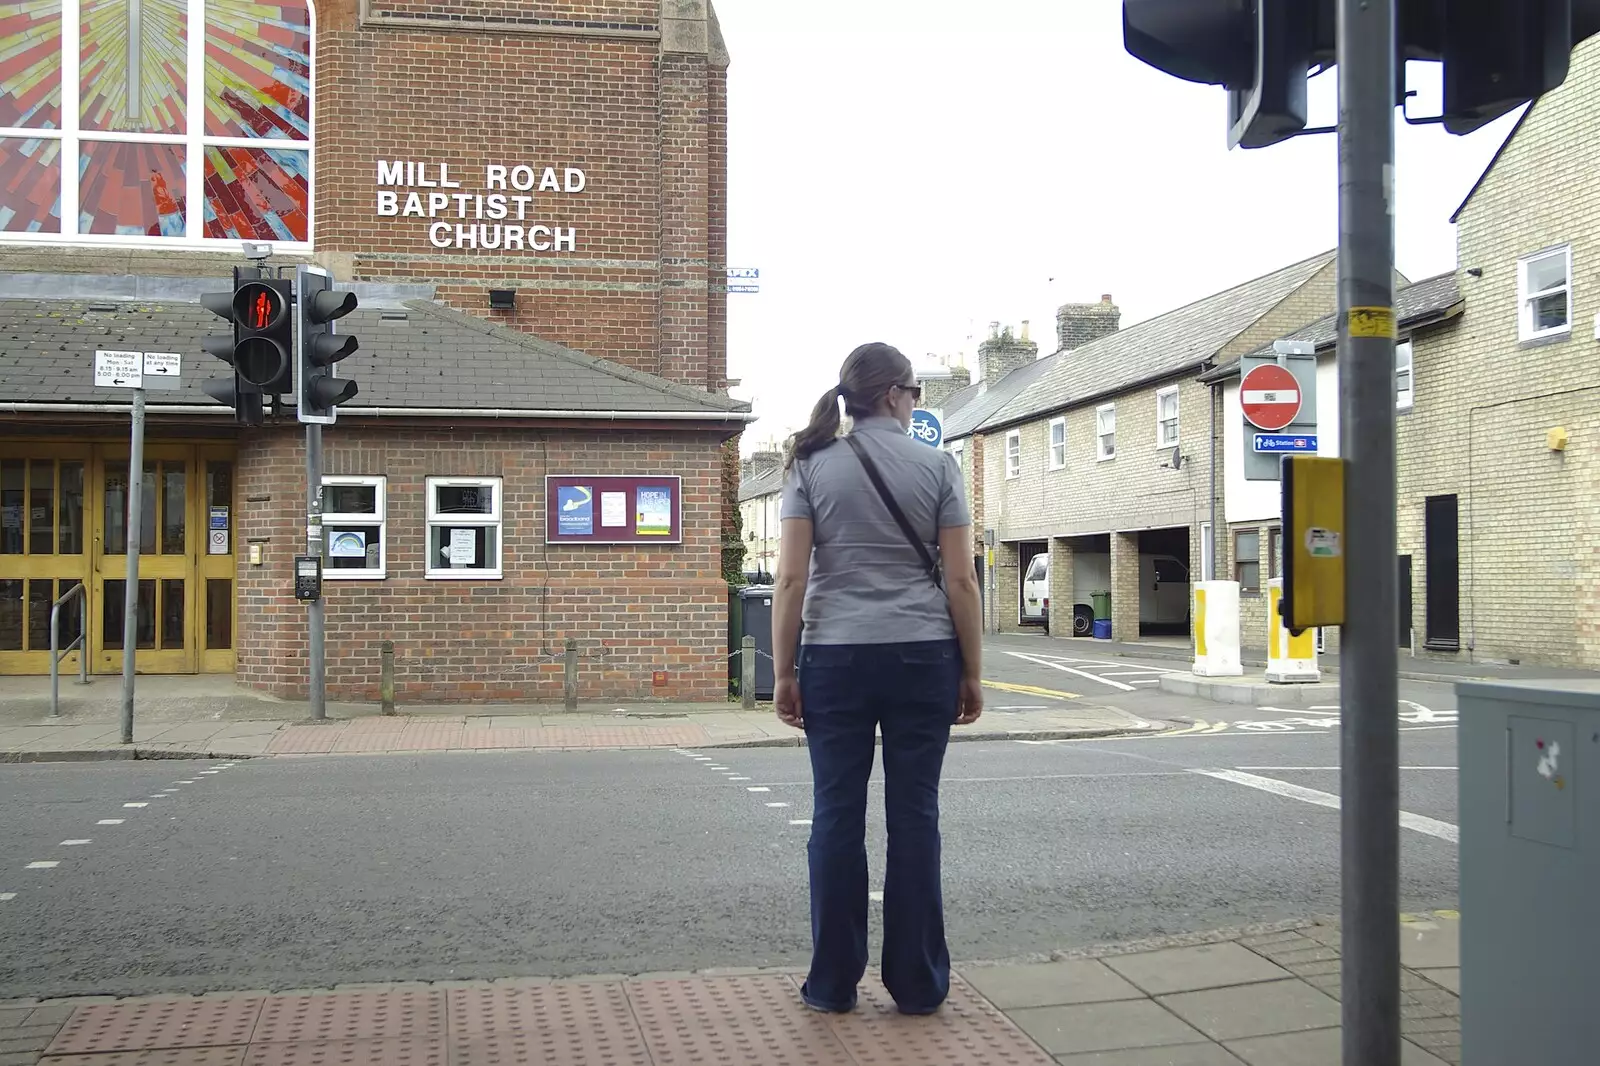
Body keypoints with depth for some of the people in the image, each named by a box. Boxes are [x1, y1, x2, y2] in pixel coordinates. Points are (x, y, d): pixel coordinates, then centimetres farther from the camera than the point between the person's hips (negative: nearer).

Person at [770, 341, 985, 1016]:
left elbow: (791, 579, -3)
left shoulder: (812, 466, 3)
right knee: (914, 814, 6)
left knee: (837, 814, 6)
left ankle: (833, 983, 15)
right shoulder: (937, 465, 1)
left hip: (836, 657, 0)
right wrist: (972, 673, 6)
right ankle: (917, 984, 15)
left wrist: (783, 673, 2)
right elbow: (961, 580, -1)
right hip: (922, 656, 0)